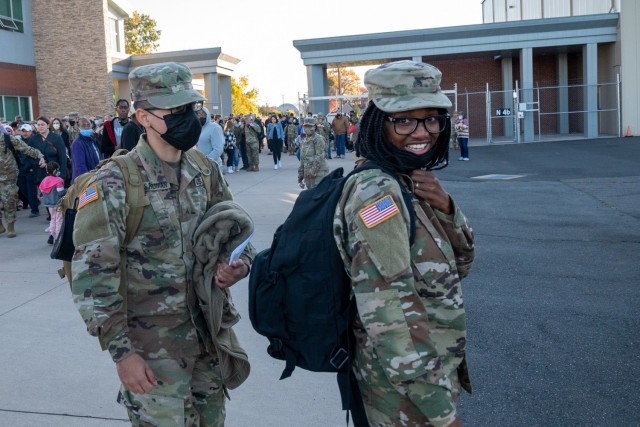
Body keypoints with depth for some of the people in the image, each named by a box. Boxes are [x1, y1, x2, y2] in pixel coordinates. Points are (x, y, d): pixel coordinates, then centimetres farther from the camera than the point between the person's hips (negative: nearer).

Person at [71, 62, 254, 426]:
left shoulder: (205, 171, 1)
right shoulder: (114, 183, -16)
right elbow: (93, 276, -17)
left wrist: (241, 264, -11)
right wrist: (121, 352, -18)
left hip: (209, 335, 6)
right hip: (152, 348, -5)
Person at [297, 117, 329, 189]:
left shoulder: (318, 139, -7)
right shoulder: (304, 141, 17)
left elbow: (319, 157, -15)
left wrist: (313, 171, -21)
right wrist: (300, 176, 18)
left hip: (319, 172, -8)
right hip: (307, 174, 8)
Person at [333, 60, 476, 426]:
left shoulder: (412, 182, 1)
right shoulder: (377, 193, -24)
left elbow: (460, 264, 6)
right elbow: (388, 319, -28)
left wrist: (445, 207, -13)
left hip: (435, 370, 8)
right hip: (408, 386, -8)